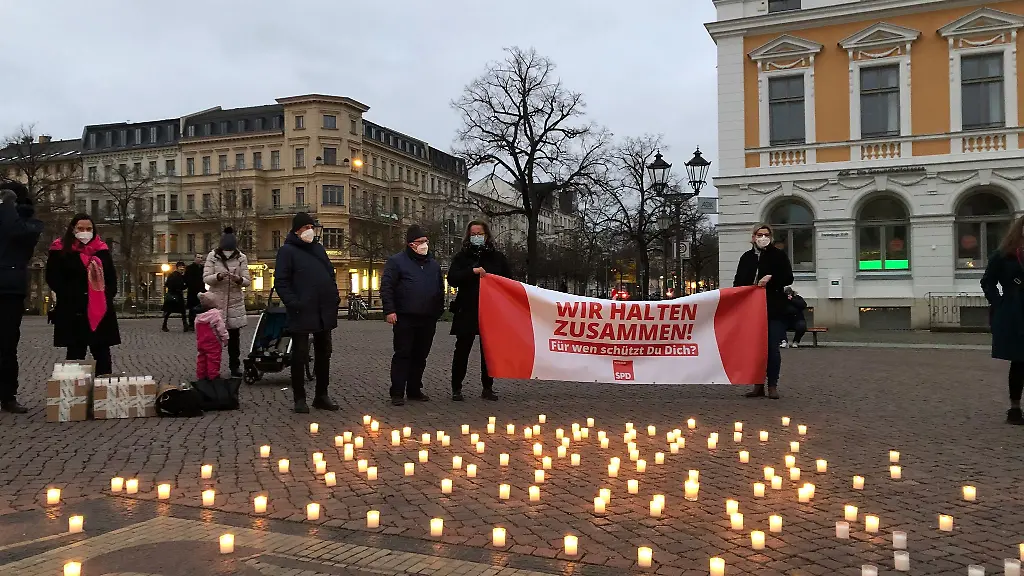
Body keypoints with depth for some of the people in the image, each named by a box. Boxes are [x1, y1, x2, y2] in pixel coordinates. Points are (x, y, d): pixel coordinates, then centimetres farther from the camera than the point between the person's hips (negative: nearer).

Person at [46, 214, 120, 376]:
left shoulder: (102, 250, 11)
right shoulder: (60, 250, 1)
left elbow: (111, 277, 16)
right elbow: (53, 278, -2)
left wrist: (108, 295, 2)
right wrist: (70, 295, -10)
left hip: (101, 309, 3)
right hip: (73, 310, -3)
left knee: (102, 351, 5)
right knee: (76, 352, 1)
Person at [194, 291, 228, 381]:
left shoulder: (198, 317, 9)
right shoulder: (216, 314, -14)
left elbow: (197, 331, 17)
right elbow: (221, 329, -15)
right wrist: (225, 339, -6)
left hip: (201, 342, 7)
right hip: (213, 343, -7)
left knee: (201, 359, 13)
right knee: (213, 360, -2)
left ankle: (201, 377, 19)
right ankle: (213, 377, 1)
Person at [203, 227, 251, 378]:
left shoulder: (241, 258, 1)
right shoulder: (212, 256, -1)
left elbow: (247, 281, 0)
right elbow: (206, 278, -6)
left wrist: (239, 279, -23)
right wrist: (218, 276, -25)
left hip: (235, 302, 1)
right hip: (216, 301, -1)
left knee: (234, 337, 8)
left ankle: (235, 366, 17)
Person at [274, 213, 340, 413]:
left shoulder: (319, 248, 15)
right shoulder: (287, 251, -4)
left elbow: (331, 274, 21)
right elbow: (281, 281, -10)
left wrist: (335, 297, 9)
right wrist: (293, 303, -19)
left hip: (324, 313, 7)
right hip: (301, 314, -6)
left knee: (324, 354, 11)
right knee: (300, 356, 1)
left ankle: (321, 395, 21)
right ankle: (299, 398, 10)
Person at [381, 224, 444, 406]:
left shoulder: (434, 265, 17)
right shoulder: (397, 261, -1)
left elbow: (440, 290, 24)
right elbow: (386, 286, -6)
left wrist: (438, 311, 17)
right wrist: (389, 310, -14)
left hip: (428, 320, 6)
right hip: (405, 318, -6)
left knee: (420, 357, 10)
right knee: (402, 355, -3)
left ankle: (414, 390, 19)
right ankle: (397, 393, 1)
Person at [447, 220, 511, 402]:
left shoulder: (497, 257, 10)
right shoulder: (462, 256, 5)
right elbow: (452, 278, -9)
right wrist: (473, 271, -20)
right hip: (467, 311, -2)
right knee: (462, 351, 1)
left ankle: (487, 388, 16)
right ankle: (456, 388, 10)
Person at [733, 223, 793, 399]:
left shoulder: (779, 255, 4)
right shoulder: (746, 257, 13)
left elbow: (788, 278, -1)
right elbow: (737, 282, 14)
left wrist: (771, 278, -15)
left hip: (774, 309, -3)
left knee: (772, 347, -3)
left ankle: (772, 386, 4)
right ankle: (758, 385, 11)